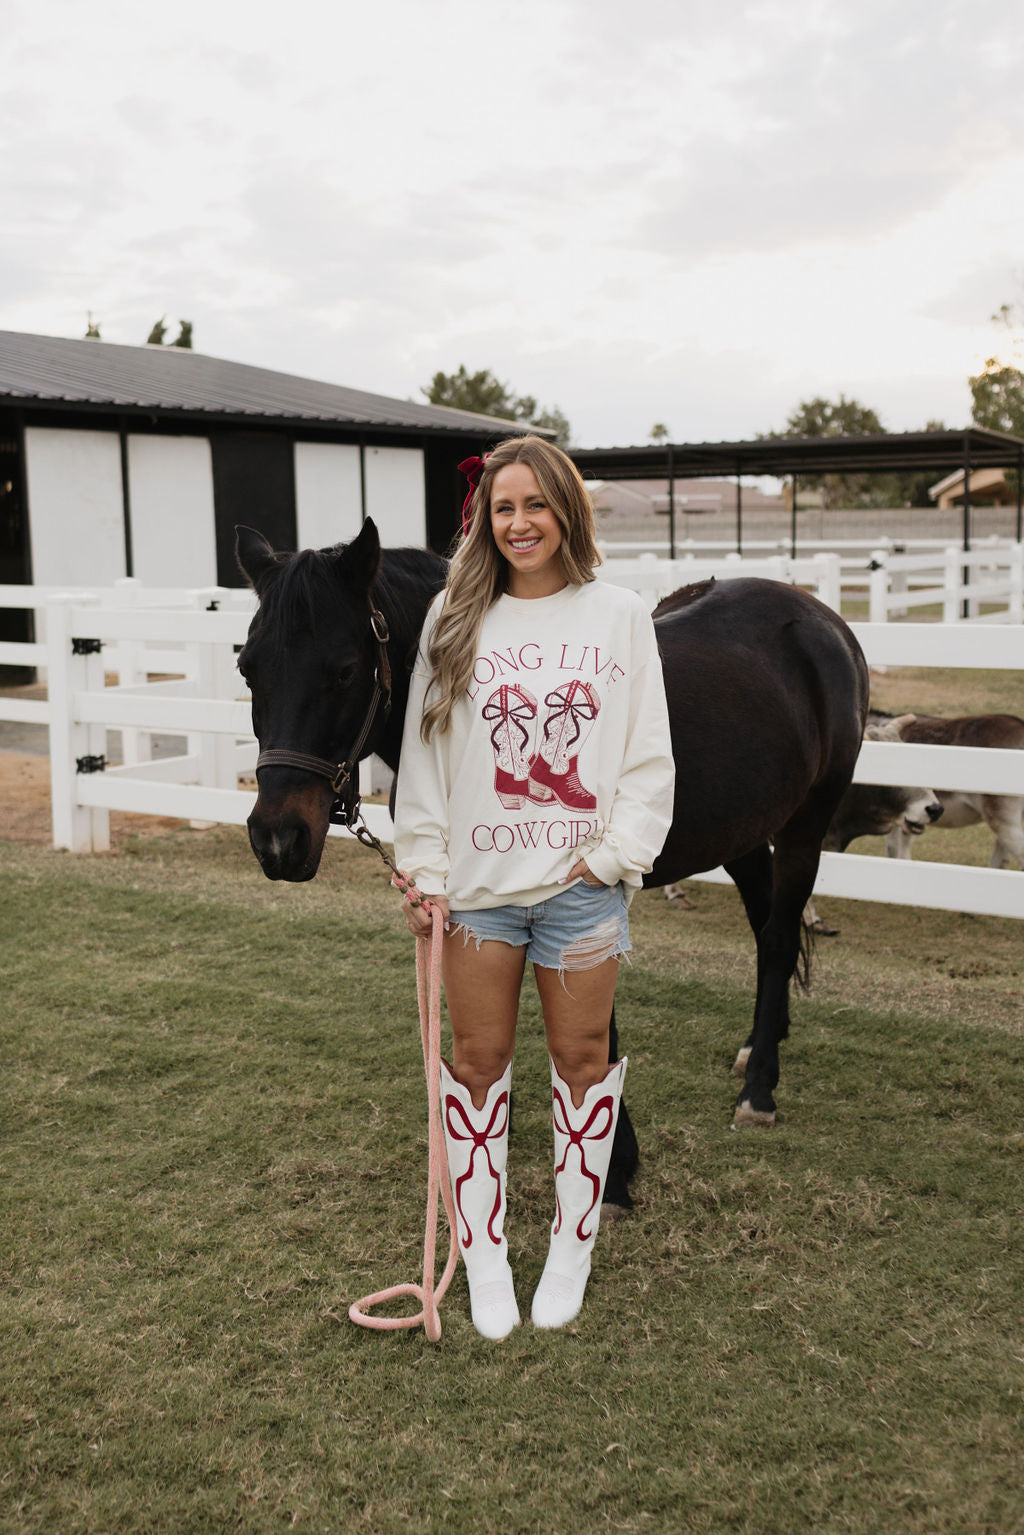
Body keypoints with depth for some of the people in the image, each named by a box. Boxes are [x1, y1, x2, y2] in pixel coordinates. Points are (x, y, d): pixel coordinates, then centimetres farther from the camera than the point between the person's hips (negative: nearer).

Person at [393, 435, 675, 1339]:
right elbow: (425, 753, 3)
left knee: (582, 1059, 10)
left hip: (581, 883, 0)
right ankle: (483, 1251, 26)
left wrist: (616, 854, -10)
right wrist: (425, 871, -1)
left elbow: (649, 756, 0)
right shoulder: (455, 618, 1)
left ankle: (573, 1248, 29)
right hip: (476, 880, 1)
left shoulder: (620, 617, -1)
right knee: (479, 1060, 10)